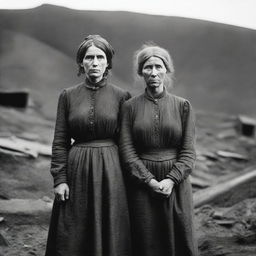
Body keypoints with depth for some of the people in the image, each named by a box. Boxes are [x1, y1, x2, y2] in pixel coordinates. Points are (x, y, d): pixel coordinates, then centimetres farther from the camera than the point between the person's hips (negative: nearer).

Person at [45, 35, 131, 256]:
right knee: (72, 237, 9)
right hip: (77, 171, 1)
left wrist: (127, 177, 0)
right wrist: (59, 178, -5)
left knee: (110, 233, 9)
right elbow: (60, 141, 2)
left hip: (110, 171, -1)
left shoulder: (121, 96, 0)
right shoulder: (68, 96, 2)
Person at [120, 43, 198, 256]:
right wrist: (150, 181, -14)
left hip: (176, 184, 0)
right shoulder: (131, 106, 3)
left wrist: (171, 180, -14)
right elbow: (127, 150, -4)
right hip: (142, 186, 0)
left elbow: (188, 152, -1)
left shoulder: (182, 106, 3)